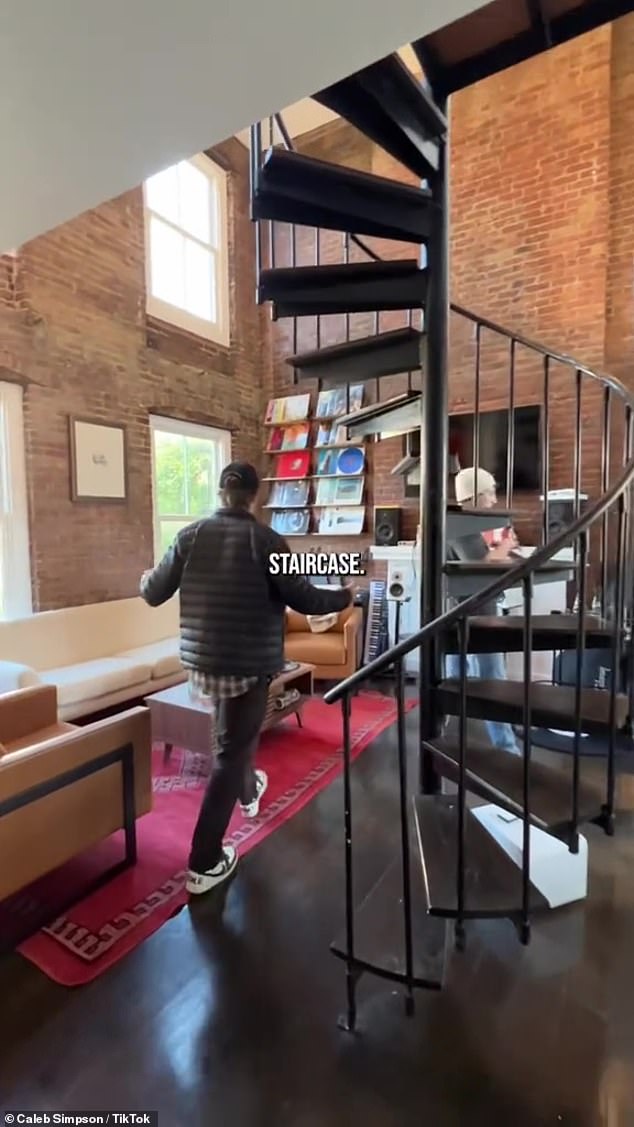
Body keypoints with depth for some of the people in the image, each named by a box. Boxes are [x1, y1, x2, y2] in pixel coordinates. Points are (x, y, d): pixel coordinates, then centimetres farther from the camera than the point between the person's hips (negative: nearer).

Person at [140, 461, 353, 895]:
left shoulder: (191, 535, -2)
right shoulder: (266, 539, -12)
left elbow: (154, 594, 4)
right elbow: (303, 599, -12)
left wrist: (146, 579, 28)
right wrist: (343, 597, 7)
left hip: (201, 660, 5)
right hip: (249, 663, -5)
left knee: (236, 733, 29)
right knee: (231, 751, 6)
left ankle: (248, 792, 54)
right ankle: (204, 863, 13)